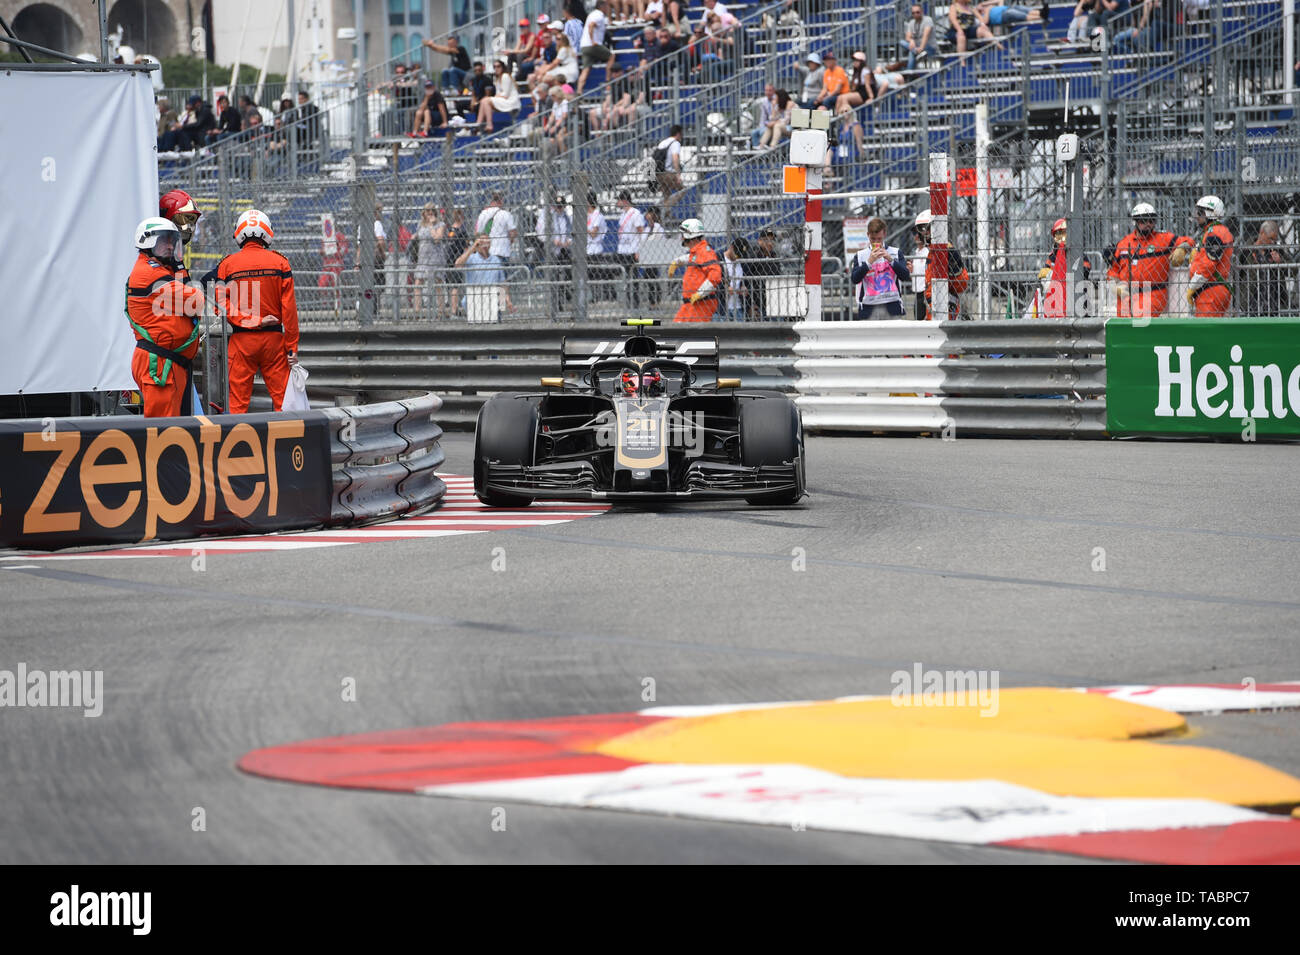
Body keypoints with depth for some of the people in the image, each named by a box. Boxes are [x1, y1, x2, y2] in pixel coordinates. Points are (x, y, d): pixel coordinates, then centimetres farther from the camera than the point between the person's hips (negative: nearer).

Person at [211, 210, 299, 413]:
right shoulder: (280, 263, 0)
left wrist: (251, 321, -9)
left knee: (238, 402, 3)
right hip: (273, 338, 0)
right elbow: (289, 308, -2)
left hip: (241, 339, 0)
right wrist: (292, 346, 0)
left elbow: (222, 306, -8)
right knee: (282, 397, 5)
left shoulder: (227, 264, 0)